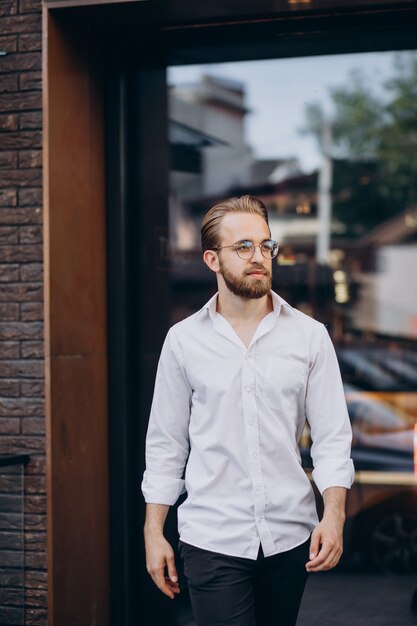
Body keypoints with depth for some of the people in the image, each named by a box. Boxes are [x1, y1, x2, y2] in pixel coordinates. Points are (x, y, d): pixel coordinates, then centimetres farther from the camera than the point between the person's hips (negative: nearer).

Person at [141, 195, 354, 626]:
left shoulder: (310, 336, 2)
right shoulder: (183, 340, 1)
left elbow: (332, 436, 0)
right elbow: (165, 444, 5)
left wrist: (334, 514, -13)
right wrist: (153, 533, 2)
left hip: (290, 537, 2)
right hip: (212, 539, -1)